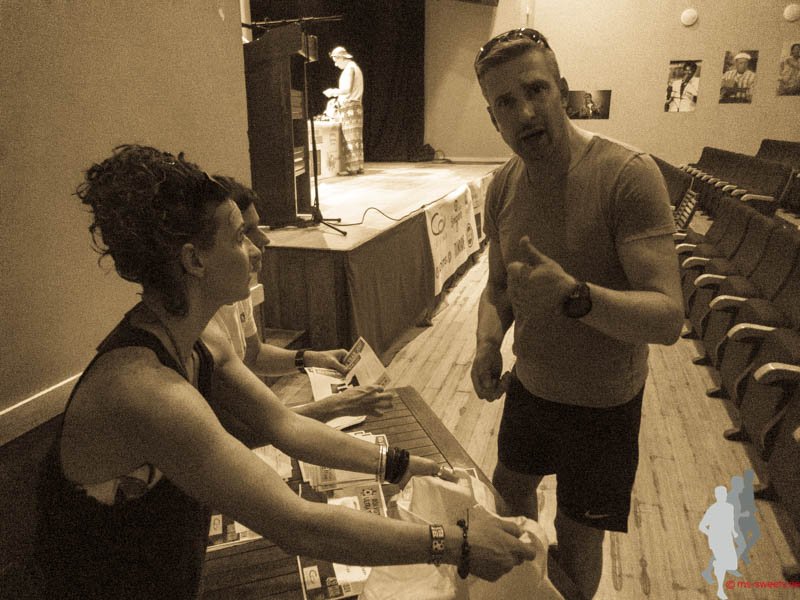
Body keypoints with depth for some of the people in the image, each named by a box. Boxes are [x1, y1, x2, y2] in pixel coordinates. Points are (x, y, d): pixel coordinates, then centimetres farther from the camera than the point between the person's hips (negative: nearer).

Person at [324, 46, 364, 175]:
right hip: (356, 106, 10)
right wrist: (336, 93, 18)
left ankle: (352, 167, -9)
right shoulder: (354, 67, 20)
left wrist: (333, 92, -7)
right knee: (356, 138, 8)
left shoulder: (349, 68, -10)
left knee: (350, 138, -9)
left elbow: (347, 89, -20)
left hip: (349, 107, -10)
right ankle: (358, 166, 10)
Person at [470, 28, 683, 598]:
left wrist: (573, 294, -47)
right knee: (510, 489, 27)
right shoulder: (503, 187, -6)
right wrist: (488, 343, -14)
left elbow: (669, 318, -29)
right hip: (529, 386, 6)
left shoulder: (628, 174, -25)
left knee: (578, 540, 12)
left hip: (602, 403, -6)